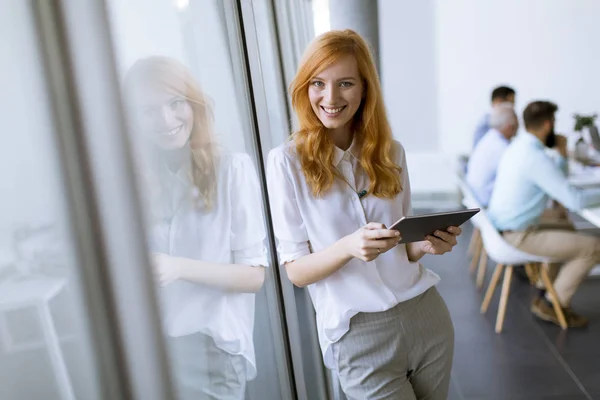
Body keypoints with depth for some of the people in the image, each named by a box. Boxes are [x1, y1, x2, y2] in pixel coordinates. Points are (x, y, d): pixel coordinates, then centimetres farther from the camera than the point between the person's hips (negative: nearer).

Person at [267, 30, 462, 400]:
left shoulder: (391, 152, 3)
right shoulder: (287, 161, -10)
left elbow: (405, 246, 11)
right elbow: (296, 270, -9)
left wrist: (428, 244, -12)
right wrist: (348, 247, -28)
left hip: (427, 313, 5)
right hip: (360, 333, -4)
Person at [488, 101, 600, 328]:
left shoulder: (518, 146, 8)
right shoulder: (536, 157, -23)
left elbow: (556, 183, 18)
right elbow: (574, 201, -23)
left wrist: (562, 153, 7)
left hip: (504, 226, 10)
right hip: (518, 236, -10)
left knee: (567, 229, 29)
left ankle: (548, 293, 28)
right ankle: (553, 304, 8)